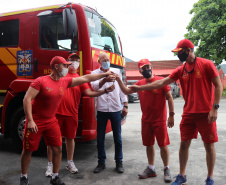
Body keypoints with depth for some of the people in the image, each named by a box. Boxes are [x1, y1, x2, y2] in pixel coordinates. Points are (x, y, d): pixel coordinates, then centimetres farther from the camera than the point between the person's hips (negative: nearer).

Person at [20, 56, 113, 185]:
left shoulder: (65, 82, -1)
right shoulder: (41, 81, -17)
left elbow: (85, 78, 3)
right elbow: (27, 99, -18)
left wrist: (104, 74, 5)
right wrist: (30, 121, -25)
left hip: (51, 121, 5)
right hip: (35, 122, -5)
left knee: (58, 149, 3)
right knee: (28, 150, 7)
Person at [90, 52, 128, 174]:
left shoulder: (117, 71, 8)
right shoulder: (94, 73, 3)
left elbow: (122, 88, 9)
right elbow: (94, 86, -17)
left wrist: (125, 105, 4)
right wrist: (105, 80, -37)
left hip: (116, 109, 1)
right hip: (101, 110, 0)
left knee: (117, 137, 7)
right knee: (100, 138, 7)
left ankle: (119, 162, 22)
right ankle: (101, 162, 24)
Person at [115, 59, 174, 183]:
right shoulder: (140, 83, 6)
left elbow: (169, 97, -7)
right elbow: (126, 91, 8)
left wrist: (171, 115, -10)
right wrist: (119, 80, -4)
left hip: (159, 119, -4)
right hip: (146, 120, 5)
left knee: (163, 145, 2)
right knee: (149, 144, 13)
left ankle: (166, 169, 20)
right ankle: (151, 169, 28)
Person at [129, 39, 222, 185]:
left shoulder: (206, 64, -5)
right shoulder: (181, 70, 8)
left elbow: (218, 85, -5)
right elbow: (161, 82, 5)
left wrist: (215, 107, -13)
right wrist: (140, 88, 0)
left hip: (206, 113, -4)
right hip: (188, 113, 4)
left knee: (209, 145, 6)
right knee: (184, 144, 7)